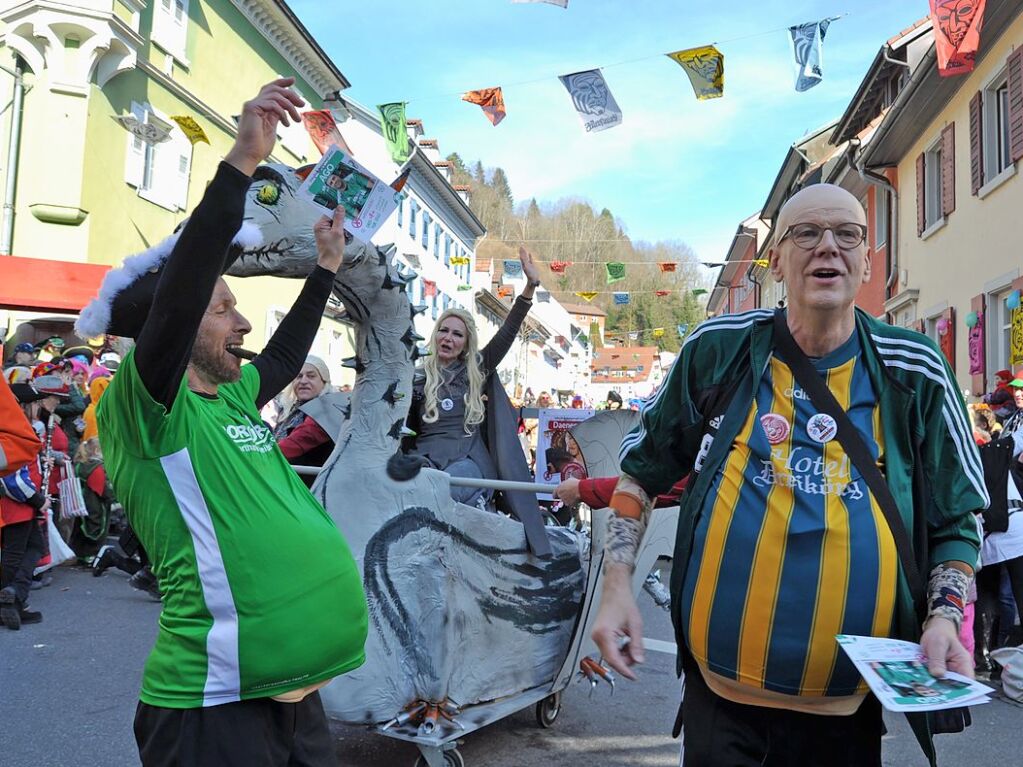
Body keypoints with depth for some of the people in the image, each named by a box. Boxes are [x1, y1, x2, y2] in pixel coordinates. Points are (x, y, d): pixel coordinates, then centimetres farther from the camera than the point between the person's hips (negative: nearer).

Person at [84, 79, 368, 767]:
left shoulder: (230, 398, 12)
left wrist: (326, 269, 36)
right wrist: (242, 164, -30)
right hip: (219, 705, -8)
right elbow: (175, 291, -27)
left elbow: (285, 356, 30)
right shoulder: (141, 405, -11)